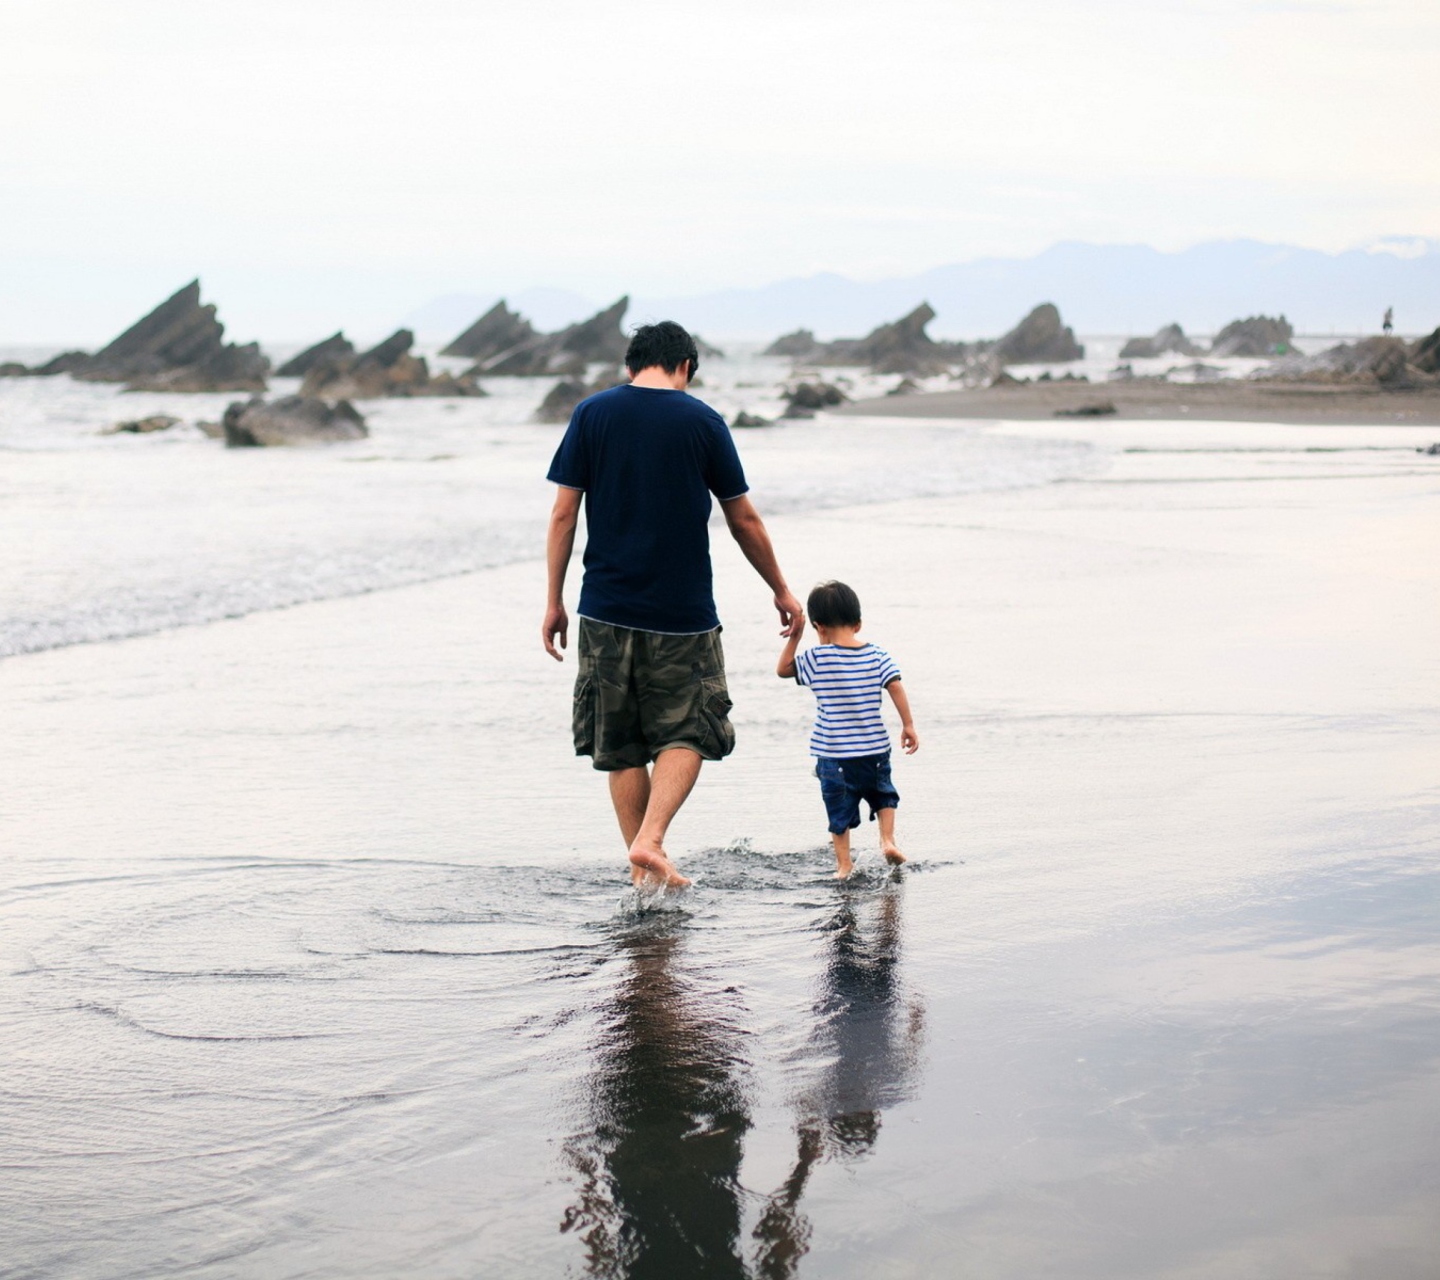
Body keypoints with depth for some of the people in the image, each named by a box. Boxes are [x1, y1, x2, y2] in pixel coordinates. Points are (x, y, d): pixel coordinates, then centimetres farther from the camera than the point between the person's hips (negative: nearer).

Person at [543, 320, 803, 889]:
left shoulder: (591, 414, 1)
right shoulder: (702, 421, -2)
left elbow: (563, 514, -1)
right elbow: (744, 520, 3)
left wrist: (554, 602, 7)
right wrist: (780, 590, 16)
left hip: (606, 611, 2)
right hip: (682, 612, -2)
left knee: (621, 747, 11)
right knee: (686, 735, 9)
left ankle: (642, 867, 12)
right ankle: (650, 841, -10)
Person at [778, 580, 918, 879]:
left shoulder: (816, 658, -8)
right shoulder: (876, 655, -2)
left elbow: (782, 670, 3)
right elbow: (896, 688, -7)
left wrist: (794, 636, 5)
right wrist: (908, 725, -1)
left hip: (833, 753, -2)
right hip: (875, 748, 2)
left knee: (840, 809, 9)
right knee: (883, 795, 26)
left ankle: (844, 863, 10)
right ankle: (887, 839, 10)